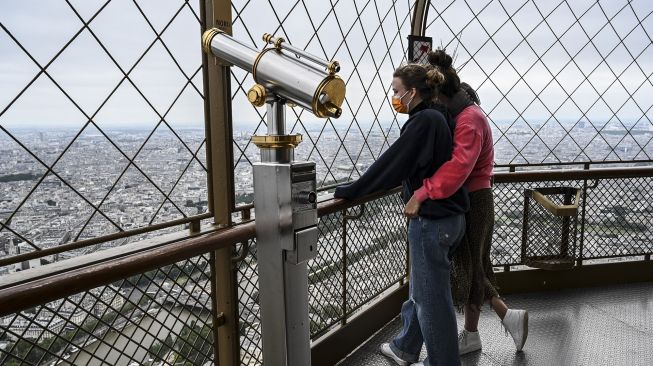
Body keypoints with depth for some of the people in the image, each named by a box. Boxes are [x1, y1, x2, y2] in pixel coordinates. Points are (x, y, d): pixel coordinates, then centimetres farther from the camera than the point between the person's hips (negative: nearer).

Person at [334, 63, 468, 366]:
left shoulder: (424, 120, -18)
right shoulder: (439, 117, 10)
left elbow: (391, 164, -20)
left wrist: (350, 191, -13)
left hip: (431, 221, -10)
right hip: (451, 216, 10)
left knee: (432, 296, 6)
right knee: (421, 289, 22)